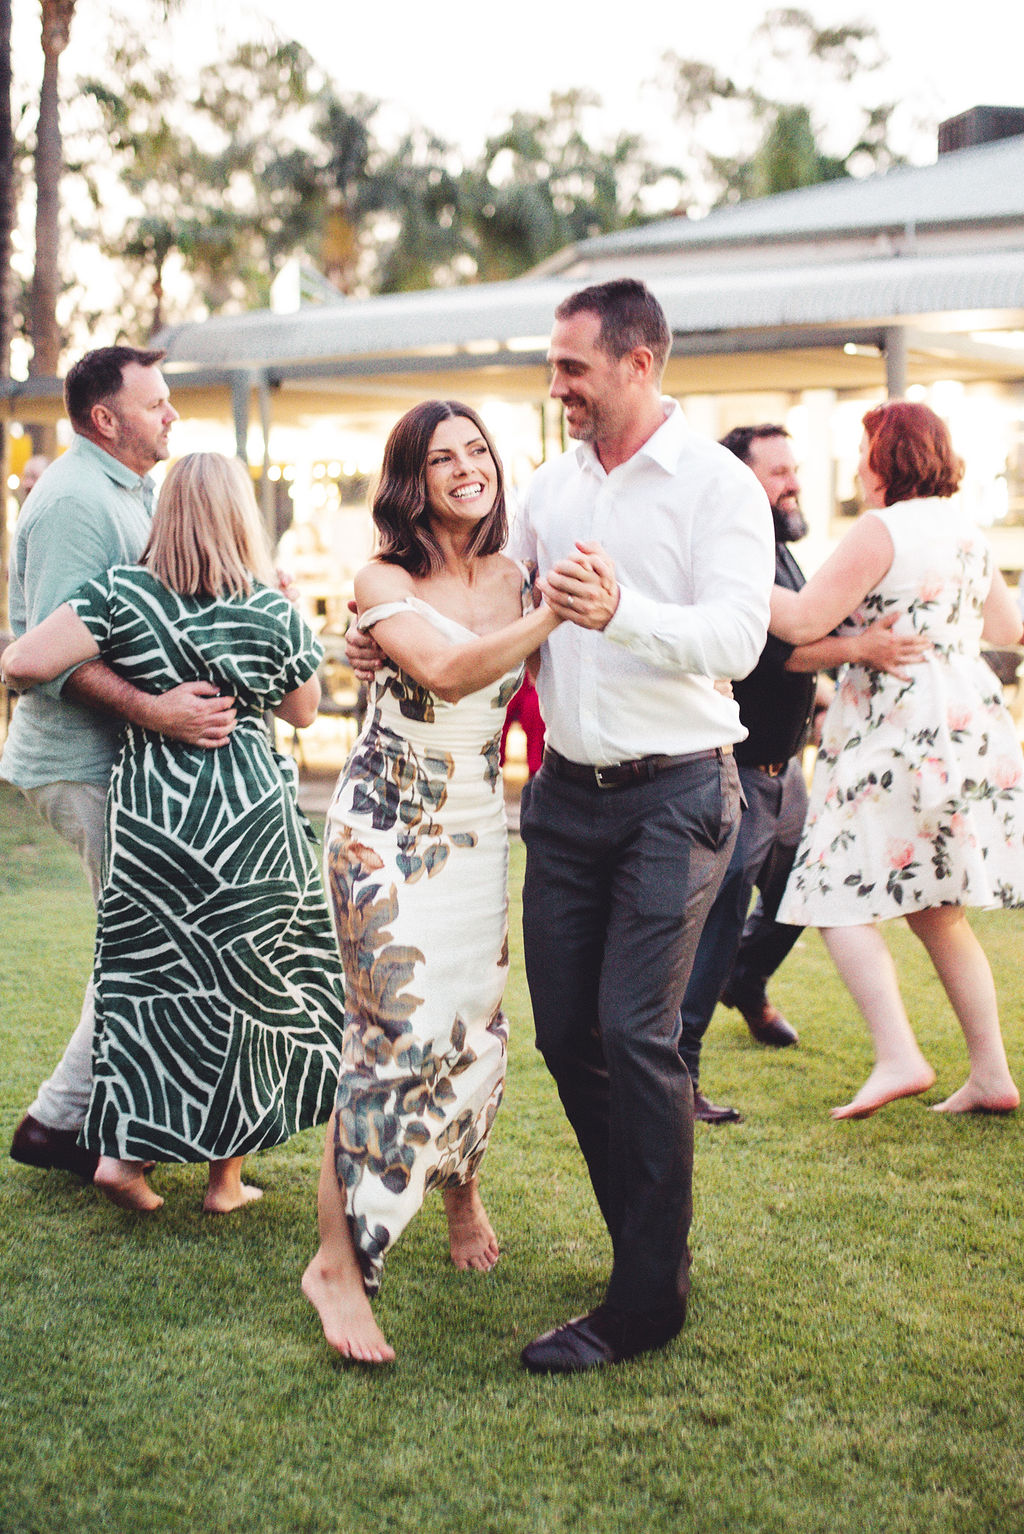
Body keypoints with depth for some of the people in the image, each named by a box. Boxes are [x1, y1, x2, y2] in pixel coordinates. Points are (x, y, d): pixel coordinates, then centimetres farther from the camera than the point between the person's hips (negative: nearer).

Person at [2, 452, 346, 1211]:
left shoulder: (121, 592, -4)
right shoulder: (274, 608, -3)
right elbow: (303, 710, 9)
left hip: (150, 807, 1)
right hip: (250, 808, -1)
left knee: (149, 971, 15)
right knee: (244, 979, 10)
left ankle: (123, 1148, 7)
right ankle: (228, 1175, 16)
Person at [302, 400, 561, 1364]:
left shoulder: (515, 579, 5)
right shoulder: (385, 582, -10)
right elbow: (450, 671, -28)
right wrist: (557, 612, -38)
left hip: (475, 829, 5)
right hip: (383, 825, -5)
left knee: (474, 1023, 8)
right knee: (401, 1025, -14)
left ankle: (461, 1191, 37)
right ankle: (337, 1261, -5)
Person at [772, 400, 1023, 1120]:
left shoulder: (880, 532, -11)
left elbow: (804, 621, -14)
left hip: (899, 733, -8)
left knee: (842, 900, -4)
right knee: (937, 912, 15)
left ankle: (899, 1056, -15)